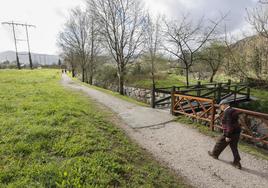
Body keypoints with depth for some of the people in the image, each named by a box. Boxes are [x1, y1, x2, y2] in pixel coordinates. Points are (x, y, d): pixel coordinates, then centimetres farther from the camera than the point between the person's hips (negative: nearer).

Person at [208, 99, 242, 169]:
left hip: (230, 133, -8)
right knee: (234, 148, 17)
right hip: (237, 132, 9)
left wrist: (227, 136, -21)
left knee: (220, 144, 14)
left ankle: (214, 154, 34)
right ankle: (237, 163, 22)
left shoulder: (227, 112, -21)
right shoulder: (233, 111, 9)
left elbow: (229, 125, -26)